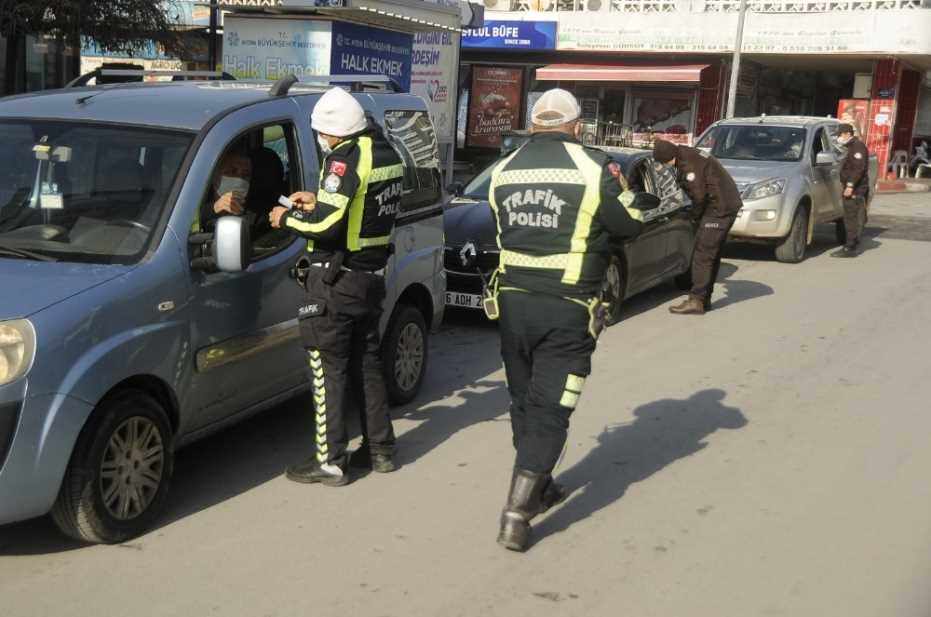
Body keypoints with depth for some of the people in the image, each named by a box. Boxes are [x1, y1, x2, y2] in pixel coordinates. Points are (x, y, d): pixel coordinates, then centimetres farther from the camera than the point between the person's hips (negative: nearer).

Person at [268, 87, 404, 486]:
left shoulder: (346, 158, -18)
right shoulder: (387, 154, 9)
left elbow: (326, 225, -23)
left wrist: (287, 219, -7)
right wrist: (319, 204, 14)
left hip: (336, 279, -9)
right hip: (371, 275, 9)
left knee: (328, 368, -1)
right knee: (366, 362, 17)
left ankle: (330, 462, 4)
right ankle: (380, 450, 24)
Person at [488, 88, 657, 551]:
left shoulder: (503, 171, 6)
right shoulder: (593, 168, -9)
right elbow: (630, 225, -1)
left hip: (513, 301, 5)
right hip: (567, 309, -5)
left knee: (524, 400, 19)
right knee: (549, 408, 0)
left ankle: (536, 488, 34)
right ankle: (517, 513, -5)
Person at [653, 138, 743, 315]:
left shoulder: (688, 164, -19)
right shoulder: (688, 154, 13)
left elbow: (699, 195, -21)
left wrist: (697, 214, -4)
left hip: (719, 208, -11)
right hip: (730, 204, 11)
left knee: (702, 255, -8)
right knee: (712, 254, 15)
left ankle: (696, 301, -7)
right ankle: (705, 298, 21)